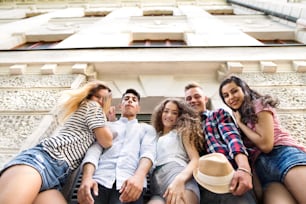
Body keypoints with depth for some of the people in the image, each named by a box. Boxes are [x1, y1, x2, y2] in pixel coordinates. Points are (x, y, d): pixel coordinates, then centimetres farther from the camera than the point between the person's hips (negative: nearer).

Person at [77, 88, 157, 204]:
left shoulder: (147, 128, 22)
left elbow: (148, 152, 3)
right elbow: (94, 150, 9)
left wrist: (138, 177, -20)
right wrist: (87, 177, -12)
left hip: (130, 183, -1)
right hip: (100, 180, 2)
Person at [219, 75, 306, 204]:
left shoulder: (259, 104, 5)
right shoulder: (240, 116, 27)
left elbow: (266, 145, -7)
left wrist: (240, 123, 3)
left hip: (282, 154, -5)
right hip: (262, 166, 5)